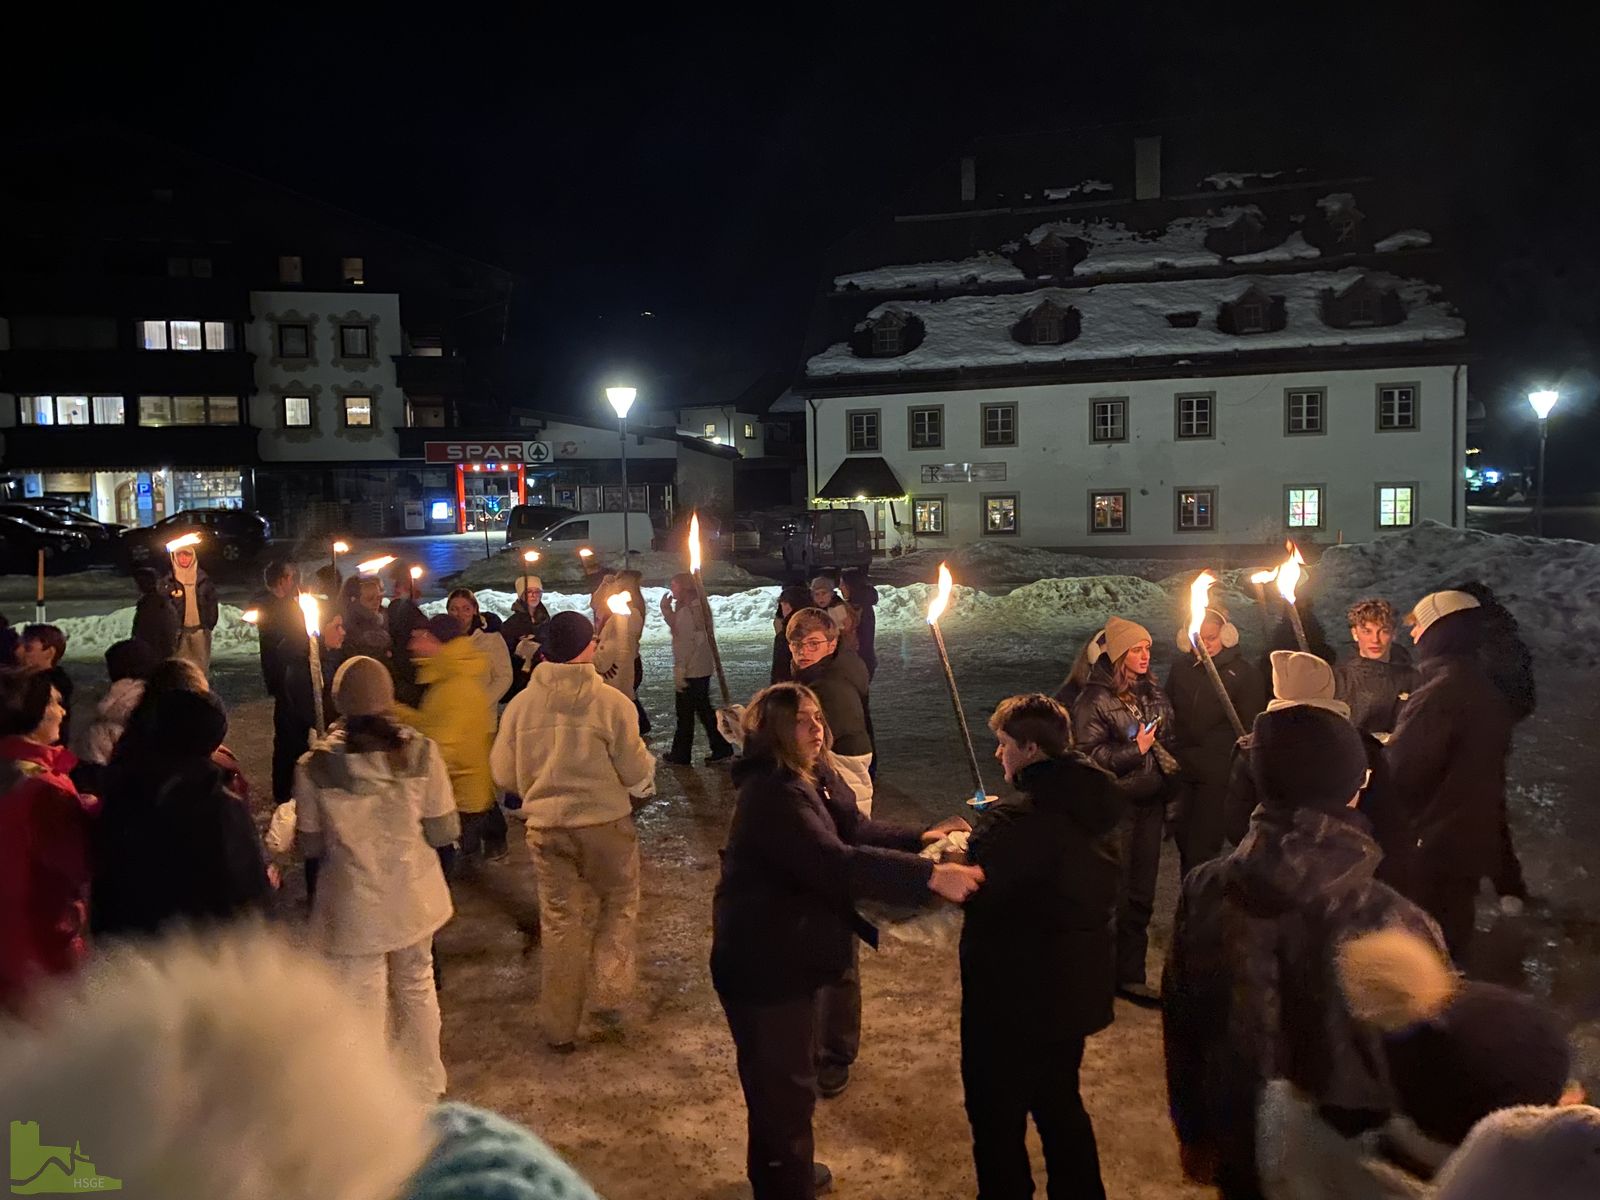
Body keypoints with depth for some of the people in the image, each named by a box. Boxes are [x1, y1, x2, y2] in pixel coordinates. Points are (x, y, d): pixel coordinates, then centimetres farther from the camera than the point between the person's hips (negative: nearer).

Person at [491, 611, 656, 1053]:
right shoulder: (611, 702, -14)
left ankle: (559, 1027, 24)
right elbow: (636, 773, -9)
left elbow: (504, 775, 3)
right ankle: (607, 998, 12)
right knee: (620, 904, 21)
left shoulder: (521, 704, -5)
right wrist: (647, 764, 14)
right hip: (606, 823, -2)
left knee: (559, 920, 15)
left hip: (545, 828, 3)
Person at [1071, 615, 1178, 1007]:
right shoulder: (1094, 699, -10)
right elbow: (1088, 755, -15)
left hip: (1150, 806, 7)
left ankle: (1131, 977, 21)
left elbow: (1170, 740, 23)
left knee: (1141, 897, 11)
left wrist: (1169, 776, 11)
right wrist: (1134, 750, -17)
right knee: (1114, 897, -3)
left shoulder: (1153, 693, 11)